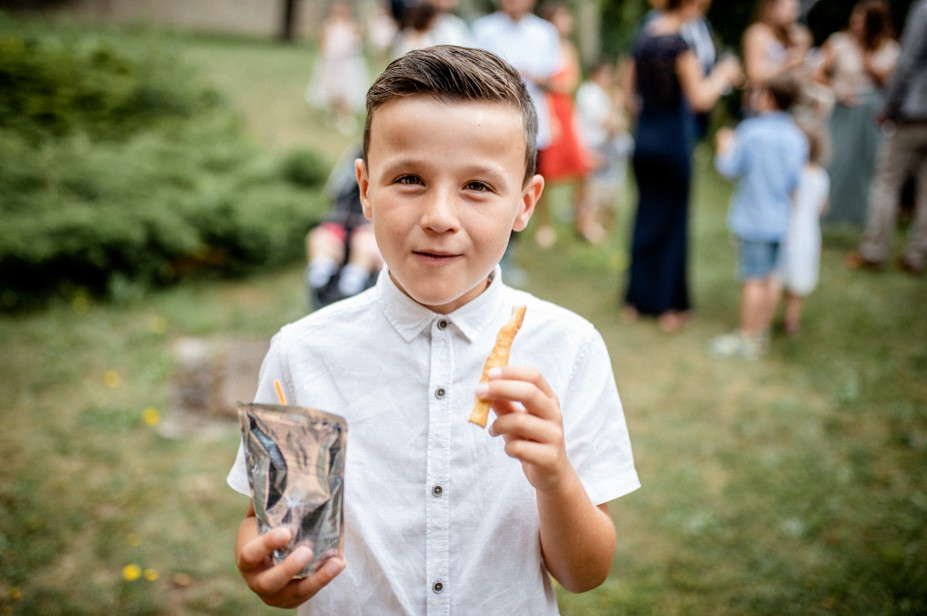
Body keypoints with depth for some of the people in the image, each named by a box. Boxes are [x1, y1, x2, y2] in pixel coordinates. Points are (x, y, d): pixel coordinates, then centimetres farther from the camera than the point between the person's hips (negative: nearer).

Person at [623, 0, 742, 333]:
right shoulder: (678, 44, -18)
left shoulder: (644, 37, 3)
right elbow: (700, 99, -19)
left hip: (644, 138, 7)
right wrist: (723, 76, 0)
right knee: (672, 221, 5)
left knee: (646, 216, 16)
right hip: (673, 140, -6)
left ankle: (636, 299, 23)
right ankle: (668, 306, 14)